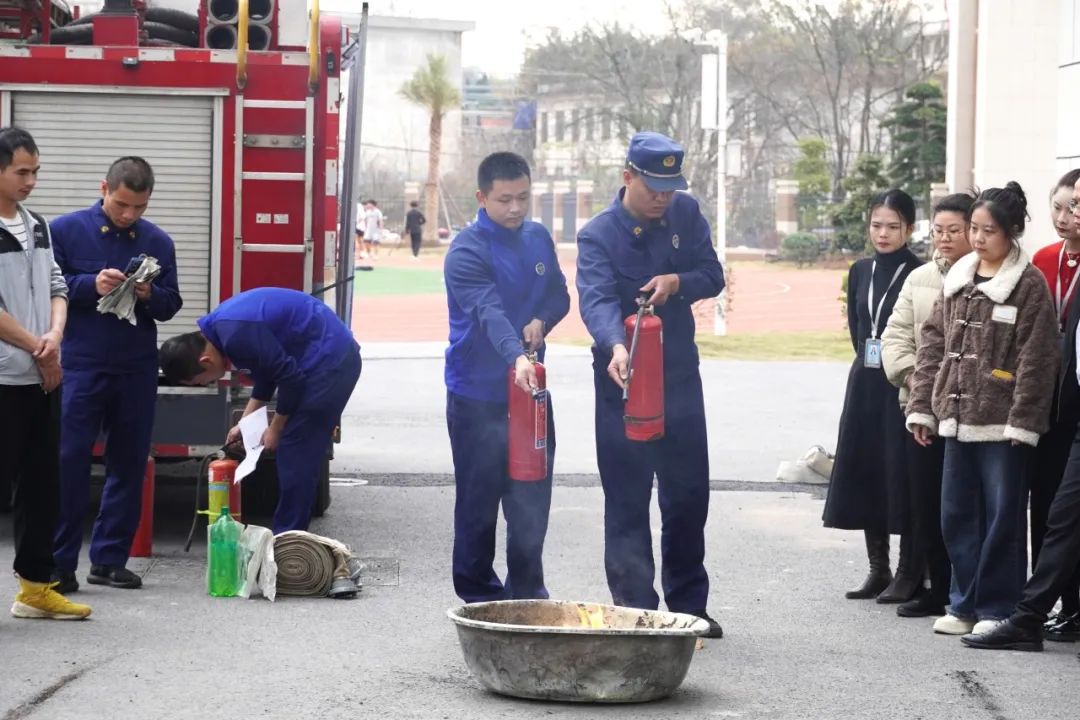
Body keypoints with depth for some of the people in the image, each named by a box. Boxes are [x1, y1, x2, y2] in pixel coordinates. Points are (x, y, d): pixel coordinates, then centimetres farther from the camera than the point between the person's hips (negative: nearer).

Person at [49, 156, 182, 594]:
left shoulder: (158, 242, 7)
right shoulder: (65, 230, -2)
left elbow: (171, 305, 11)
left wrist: (150, 294, -11)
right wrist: (91, 285, -19)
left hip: (136, 370, 4)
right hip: (81, 365, -4)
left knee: (129, 464, 6)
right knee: (69, 462, -6)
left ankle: (110, 559, 14)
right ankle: (59, 563, -3)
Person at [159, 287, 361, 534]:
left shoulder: (236, 335, -23)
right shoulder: (223, 325, 8)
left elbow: (289, 376, -19)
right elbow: (268, 368, 21)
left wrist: (275, 429, -5)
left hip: (329, 363, -10)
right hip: (334, 358, 10)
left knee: (295, 456, -5)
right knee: (297, 456, 14)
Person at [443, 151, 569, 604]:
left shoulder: (538, 239, 7)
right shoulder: (467, 251, -15)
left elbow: (559, 295, 14)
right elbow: (489, 312, -29)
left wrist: (542, 321, -9)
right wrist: (516, 357, -46)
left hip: (531, 389, 6)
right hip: (477, 396, -6)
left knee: (532, 497, 10)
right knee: (479, 499, 2)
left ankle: (527, 591, 23)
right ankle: (479, 595, 13)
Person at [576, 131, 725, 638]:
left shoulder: (686, 214, 2)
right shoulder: (598, 235, -12)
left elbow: (713, 276, 4)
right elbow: (597, 300, -28)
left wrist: (678, 282, -19)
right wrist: (615, 347, -48)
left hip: (680, 377, 4)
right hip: (623, 382, -4)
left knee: (688, 495, 12)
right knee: (627, 500, -2)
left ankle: (687, 606, 26)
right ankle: (635, 610, 3)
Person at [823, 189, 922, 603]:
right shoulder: (860, 272, 11)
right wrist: (867, 357, 11)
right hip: (864, 383, 6)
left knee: (902, 475, -4)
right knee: (864, 473, 7)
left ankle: (908, 573, 3)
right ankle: (878, 568, 15)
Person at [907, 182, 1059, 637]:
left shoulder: (1029, 285, -7)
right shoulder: (956, 279, 11)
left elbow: (1036, 359, -11)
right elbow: (933, 344, 13)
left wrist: (1022, 421, -14)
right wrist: (921, 405, 8)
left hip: (1001, 422, -6)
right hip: (957, 417, 6)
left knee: (1002, 516, 0)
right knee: (957, 514, 10)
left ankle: (997, 608, 9)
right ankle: (965, 604, 20)